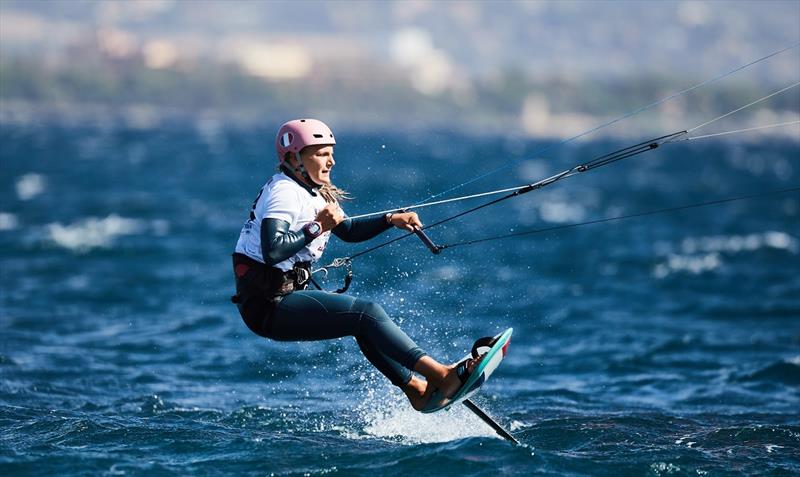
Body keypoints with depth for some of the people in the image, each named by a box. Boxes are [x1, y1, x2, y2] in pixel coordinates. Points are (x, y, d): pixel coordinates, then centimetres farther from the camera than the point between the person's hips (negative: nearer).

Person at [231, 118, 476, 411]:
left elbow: (349, 231, 26)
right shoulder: (284, 192, -15)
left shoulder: (314, 194, 15)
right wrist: (317, 227, -22)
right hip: (267, 306, -10)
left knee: (363, 322, 15)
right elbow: (272, 251, -30)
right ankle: (439, 374, -21)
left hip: (285, 296, 10)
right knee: (367, 313, -16)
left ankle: (415, 388, 18)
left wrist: (391, 220, 12)